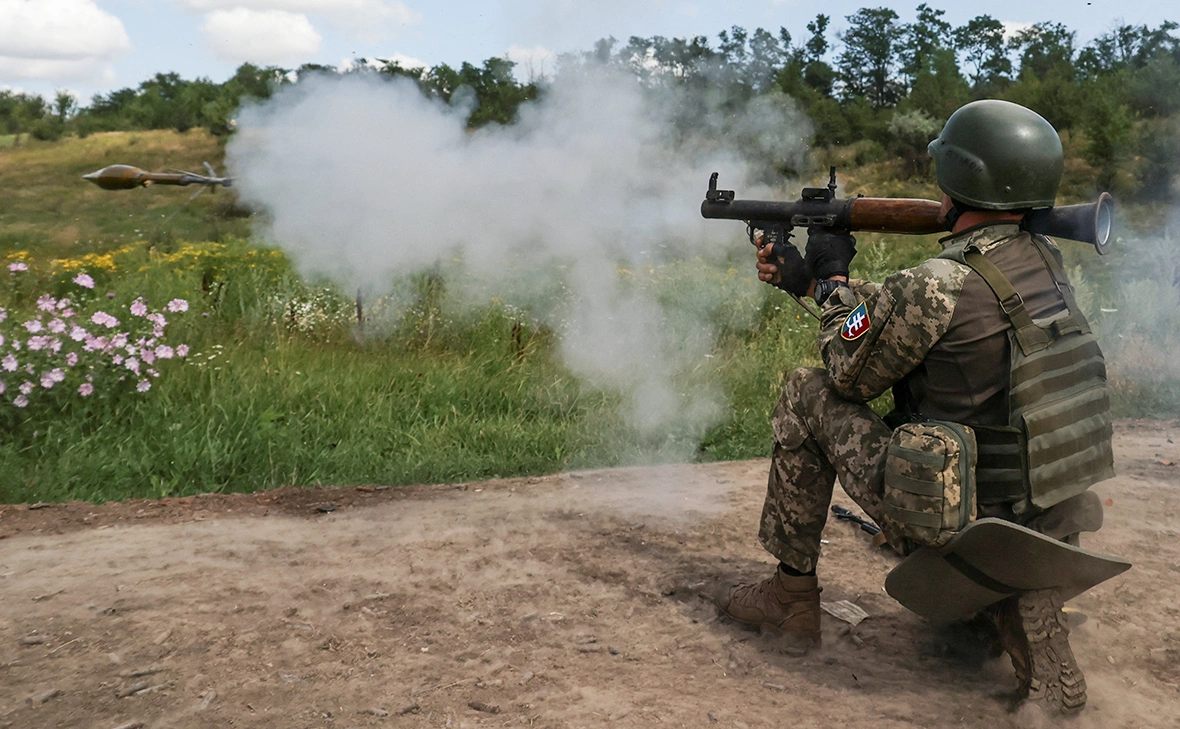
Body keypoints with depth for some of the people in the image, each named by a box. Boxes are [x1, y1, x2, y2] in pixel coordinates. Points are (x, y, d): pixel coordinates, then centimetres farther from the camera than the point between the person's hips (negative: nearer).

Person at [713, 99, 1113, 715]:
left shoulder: (939, 285, -22)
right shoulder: (1044, 259, 4)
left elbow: (849, 374, -4)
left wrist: (831, 276, 10)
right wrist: (805, 280, 21)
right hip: (1052, 527, 7)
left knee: (807, 396, 3)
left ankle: (792, 598, 16)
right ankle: (1031, 629, 21)